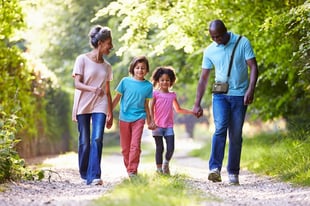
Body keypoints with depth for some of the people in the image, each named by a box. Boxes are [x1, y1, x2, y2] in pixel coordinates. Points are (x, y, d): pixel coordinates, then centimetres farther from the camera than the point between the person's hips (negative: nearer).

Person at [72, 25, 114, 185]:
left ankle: (94, 176, -17)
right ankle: (85, 174, 19)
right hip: (83, 106, -3)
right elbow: (77, 84, -10)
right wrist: (92, 89, -29)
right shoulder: (82, 60, -3)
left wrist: (110, 113, 12)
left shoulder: (107, 66, 10)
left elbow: (107, 91, 14)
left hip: (100, 107, 3)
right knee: (84, 142, 2)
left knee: (97, 140, -13)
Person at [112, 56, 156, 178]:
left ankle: (133, 171, -10)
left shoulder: (148, 86, 2)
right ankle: (128, 169, 19)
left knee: (135, 145, -13)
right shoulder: (125, 81, -1)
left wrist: (149, 121, 15)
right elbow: (117, 98, 5)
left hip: (139, 118, -1)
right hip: (124, 118, 1)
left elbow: (146, 104, 11)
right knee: (125, 147, 6)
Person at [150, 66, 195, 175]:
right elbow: (151, 109, -4)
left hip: (169, 126, 3)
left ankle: (166, 163, 22)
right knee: (160, 148, 1)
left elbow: (178, 109, 24)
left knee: (170, 148, -4)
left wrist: (191, 112, 16)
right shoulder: (155, 93, 0)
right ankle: (159, 169, 11)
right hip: (158, 125, -3)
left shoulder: (172, 95, 12)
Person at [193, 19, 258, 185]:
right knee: (220, 128, -19)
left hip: (239, 96, -1)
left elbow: (253, 67, -5)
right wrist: (197, 104, 5)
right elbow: (203, 78, 9)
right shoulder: (209, 51, 4)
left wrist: (251, 89, -19)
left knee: (236, 135, 2)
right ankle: (215, 169, -27)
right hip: (220, 95, 1)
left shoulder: (242, 43, -3)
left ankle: (233, 172, 10)